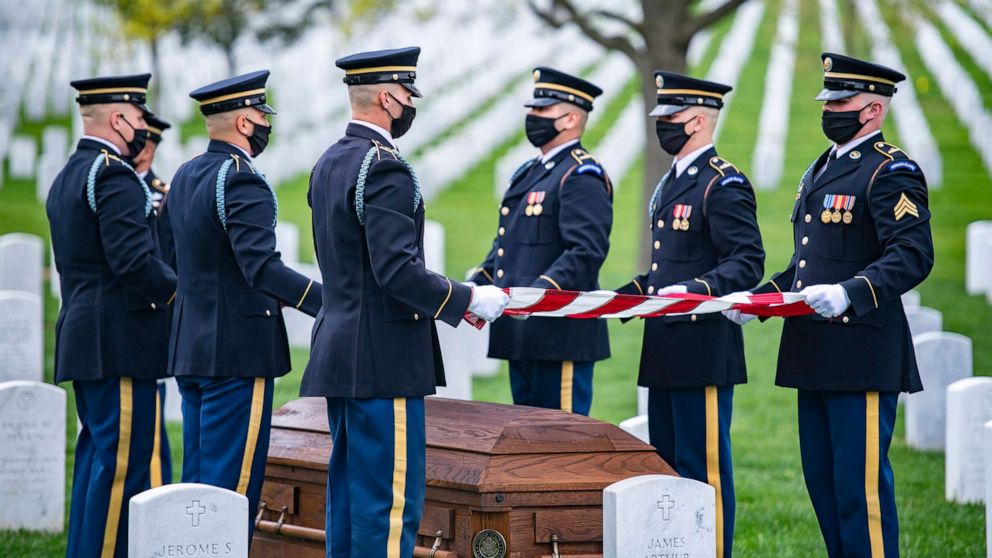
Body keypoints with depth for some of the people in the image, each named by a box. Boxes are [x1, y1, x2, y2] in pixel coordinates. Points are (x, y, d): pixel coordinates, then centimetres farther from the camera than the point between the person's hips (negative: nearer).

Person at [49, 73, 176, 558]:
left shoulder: (66, 178, 17)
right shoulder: (115, 176, -14)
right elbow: (134, 260, -23)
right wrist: (184, 294, -9)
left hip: (81, 340, 10)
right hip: (119, 340, -10)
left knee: (97, 453, 15)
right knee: (123, 459, -7)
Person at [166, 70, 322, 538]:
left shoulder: (185, 176, 12)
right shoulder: (242, 180, -16)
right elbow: (262, 267, -27)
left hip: (191, 346, 9)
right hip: (237, 350, -9)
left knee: (198, 476, 13)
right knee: (233, 482, -5)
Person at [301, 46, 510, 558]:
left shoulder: (329, 164, 14)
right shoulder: (384, 169, -16)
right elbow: (397, 269, -24)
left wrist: (448, 299, 19)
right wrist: (468, 299, -13)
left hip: (340, 356, 10)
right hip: (383, 361, -10)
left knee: (348, 491, 13)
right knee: (391, 500, -6)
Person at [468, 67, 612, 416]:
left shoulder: (582, 175, -10)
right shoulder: (528, 173, 20)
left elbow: (587, 252, -21)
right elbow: (506, 245, 26)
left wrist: (539, 293, -29)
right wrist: (477, 284, 11)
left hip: (560, 337, -10)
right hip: (522, 337, 10)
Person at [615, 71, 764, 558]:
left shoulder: (724, 184, -11)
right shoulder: (670, 185, 18)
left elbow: (747, 263, -18)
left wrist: (695, 291, -30)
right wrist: (627, 294, 16)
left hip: (704, 349, -10)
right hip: (665, 352, 10)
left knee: (704, 464, -5)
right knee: (666, 462, 13)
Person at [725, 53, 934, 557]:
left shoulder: (892, 172, -9)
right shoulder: (819, 171, 19)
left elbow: (912, 255, -21)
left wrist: (850, 294, -33)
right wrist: (759, 301, 13)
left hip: (863, 357, -9)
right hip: (815, 356, 9)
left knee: (860, 483, -7)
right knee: (821, 478, 13)